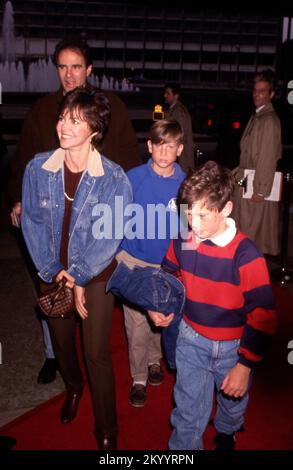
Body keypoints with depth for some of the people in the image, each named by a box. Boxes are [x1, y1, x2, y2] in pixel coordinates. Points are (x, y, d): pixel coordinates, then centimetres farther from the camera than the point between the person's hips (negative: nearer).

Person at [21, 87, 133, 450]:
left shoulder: (114, 179, -17)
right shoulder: (38, 168, -10)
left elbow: (110, 237, -14)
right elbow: (31, 223, -6)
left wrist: (79, 278, -16)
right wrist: (53, 271, -12)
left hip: (95, 276, -3)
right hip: (53, 273, 3)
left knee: (97, 353, 5)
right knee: (61, 341, 22)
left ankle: (106, 429, 28)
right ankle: (73, 387, 55)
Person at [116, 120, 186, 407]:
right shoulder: (133, 178, -12)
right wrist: (115, 255, -2)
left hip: (169, 264, 1)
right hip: (134, 262, -1)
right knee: (137, 324, 4)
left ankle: (155, 360, 46)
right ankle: (138, 378, 25)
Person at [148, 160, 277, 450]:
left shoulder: (246, 255, -26)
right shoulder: (182, 242, -14)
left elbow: (263, 316, -20)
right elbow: (169, 275, 9)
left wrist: (245, 364, -18)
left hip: (233, 346, -1)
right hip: (192, 339, 1)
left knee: (233, 402, 28)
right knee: (187, 412, 9)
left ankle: (226, 432, 61)